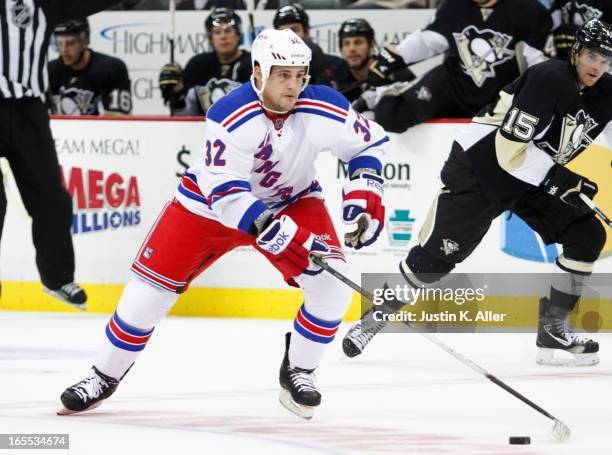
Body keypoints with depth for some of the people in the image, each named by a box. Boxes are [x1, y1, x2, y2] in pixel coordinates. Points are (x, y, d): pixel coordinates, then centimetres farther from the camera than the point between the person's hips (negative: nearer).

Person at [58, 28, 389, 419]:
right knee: (152, 283, -4)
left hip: (292, 200, 2)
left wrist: (365, 190, -19)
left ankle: (299, 373, 3)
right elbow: (225, 191, -36)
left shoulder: (324, 109, -23)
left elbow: (369, 142, -3)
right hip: (212, 201, -2)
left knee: (332, 282, -19)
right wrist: (272, 232, -44)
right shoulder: (230, 116, -33)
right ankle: (105, 376, 15)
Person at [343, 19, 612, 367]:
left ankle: (553, 329, 1)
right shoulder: (548, 80, -26)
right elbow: (509, 149, -30)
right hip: (481, 166, -7)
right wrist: (559, 180, -30)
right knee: (437, 254, -7)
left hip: (536, 176, 7)